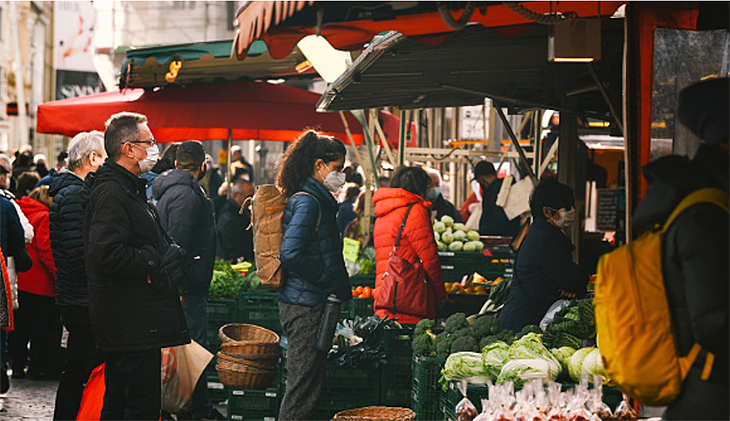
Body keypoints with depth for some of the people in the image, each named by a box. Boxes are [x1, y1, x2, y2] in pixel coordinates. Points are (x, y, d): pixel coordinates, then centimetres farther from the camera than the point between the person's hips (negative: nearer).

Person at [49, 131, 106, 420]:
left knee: (76, 372, 18)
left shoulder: (70, 191, 16)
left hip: (73, 300, 11)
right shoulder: (76, 195, -17)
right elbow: (80, 255, -24)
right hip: (84, 302, -11)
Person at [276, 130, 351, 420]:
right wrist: (328, 280, -16)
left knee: (309, 384, 14)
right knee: (302, 386, -5)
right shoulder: (308, 202, -15)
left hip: (313, 304, 10)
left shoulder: (317, 199, 15)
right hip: (306, 306, -10)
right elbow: (290, 254, -25)